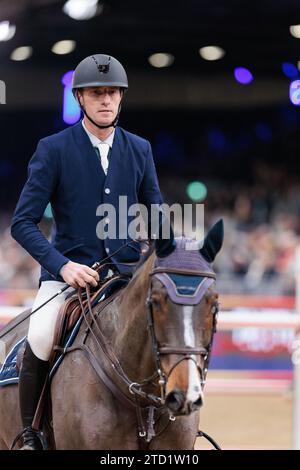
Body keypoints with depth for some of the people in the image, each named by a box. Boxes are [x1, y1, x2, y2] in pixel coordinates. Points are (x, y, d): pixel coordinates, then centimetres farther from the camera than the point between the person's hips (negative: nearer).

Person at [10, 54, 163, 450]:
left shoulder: (140, 149, 10)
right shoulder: (53, 149, -2)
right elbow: (22, 223, -6)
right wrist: (63, 265, -20)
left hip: (128, 270, 4)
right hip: (68, 273, -3)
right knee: (40, 339, -29)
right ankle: (30, 433, -8)